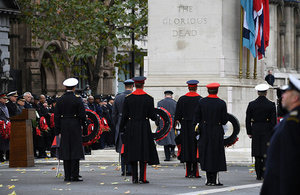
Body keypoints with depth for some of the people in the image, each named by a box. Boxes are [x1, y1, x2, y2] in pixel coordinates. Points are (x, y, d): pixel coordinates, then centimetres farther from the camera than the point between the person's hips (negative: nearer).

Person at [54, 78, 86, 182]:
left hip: (64, 127, 3)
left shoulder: (60, 100, 4)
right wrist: (82, 122, 14)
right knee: (75, 150, -1)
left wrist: (58, 131, 7)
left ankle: (67, 176, 6)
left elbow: (56, 116, 3)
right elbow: (82, 114, -8)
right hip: (75, 126, -3)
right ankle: (74, 175, -5)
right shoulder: (77, 99, -6)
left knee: (66, 151, 6)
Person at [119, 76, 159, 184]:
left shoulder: (128, 98, -2)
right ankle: (142, 178, -5)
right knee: (144, 152, 1)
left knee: (132, 152, 7)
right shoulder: (149, 98, -4)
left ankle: (134, 178, 5)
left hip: (131, 127, 1)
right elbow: (152, 115, -2)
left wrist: (122, 129, 8)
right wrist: (155, 117, 21)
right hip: (144, 128, -1)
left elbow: (124, 115, -1)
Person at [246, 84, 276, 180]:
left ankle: (259, 175, 5)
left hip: (255, 130, 2)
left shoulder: (251, 104, 0)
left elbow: (248, 120, 3)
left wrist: (249, 132, 10)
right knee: (266, 153, 2)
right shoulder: (271, 105, -4)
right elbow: (273, 120, -4)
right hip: (267, 131, -1)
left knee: (257, 155, 6)